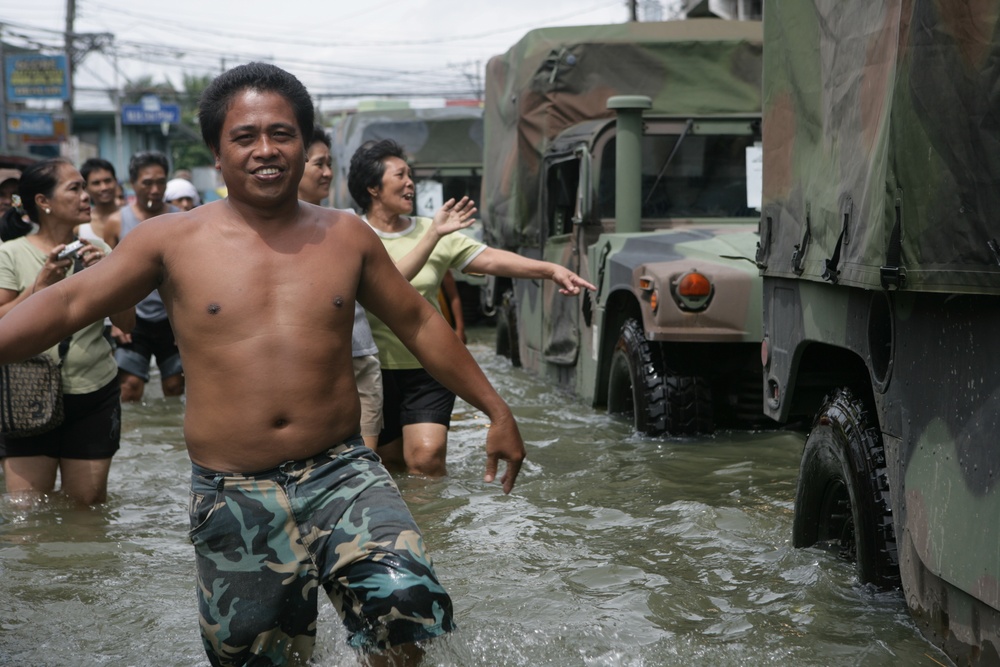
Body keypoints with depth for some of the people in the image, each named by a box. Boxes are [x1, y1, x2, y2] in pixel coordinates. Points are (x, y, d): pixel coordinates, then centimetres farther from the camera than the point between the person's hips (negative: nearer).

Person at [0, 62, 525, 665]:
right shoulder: (174, 241, 0)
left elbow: (419, 323, 13)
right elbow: (67, 305, 0)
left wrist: (497, 410, 15)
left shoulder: (346, 236, 6)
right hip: (232, 498, 0)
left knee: (406, 602, -23)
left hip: (342, 473, 0)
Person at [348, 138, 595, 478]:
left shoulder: (430, 231, 6)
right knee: (390, 461, 9)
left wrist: (552, 269, -14)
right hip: (375, 370, -2)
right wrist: (433, 236, -28)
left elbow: (489, 259, -2)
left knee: (427, 455, -16)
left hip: (428, 368, 2)